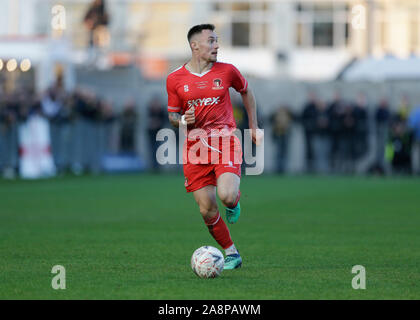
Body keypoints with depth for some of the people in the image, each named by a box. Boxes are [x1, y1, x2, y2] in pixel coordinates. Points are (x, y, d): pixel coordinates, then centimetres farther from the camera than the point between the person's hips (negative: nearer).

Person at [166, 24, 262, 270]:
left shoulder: (227, 71, 1)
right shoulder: (175, 79, 1)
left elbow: (246, 91, 20)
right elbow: (173, 116, 12)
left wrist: (254, 127, 19)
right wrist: (182, 120, -11)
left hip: (225, 141, -1)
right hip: (195, 147, 1)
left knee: (227, 196, -24)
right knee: (207, 210, -3)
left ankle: (234, 202, 14)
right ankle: (231, 253, 15)